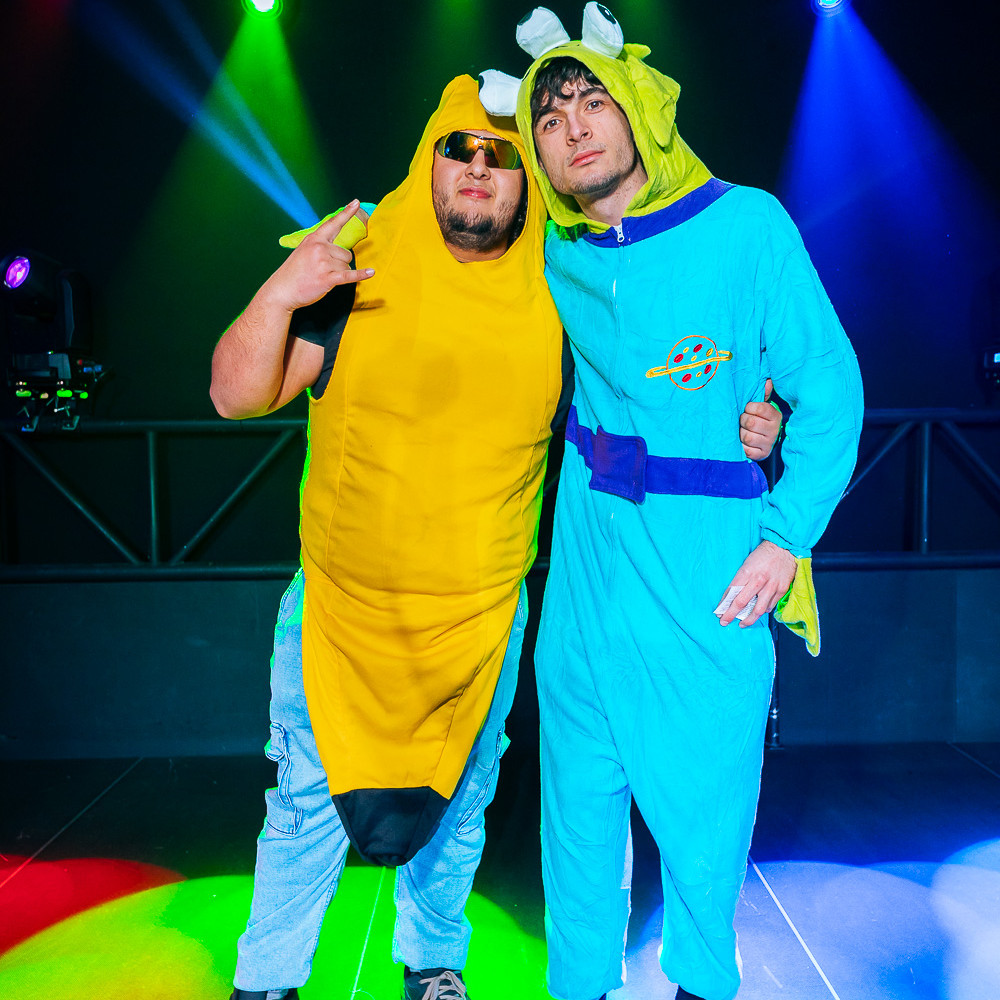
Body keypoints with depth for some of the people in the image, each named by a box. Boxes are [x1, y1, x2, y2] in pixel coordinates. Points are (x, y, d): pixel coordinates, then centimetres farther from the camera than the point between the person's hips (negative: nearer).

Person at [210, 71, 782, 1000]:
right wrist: (276, 296, -25)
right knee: (310, 801, 11)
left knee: (454, 802, 19)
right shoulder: (357, 276, -6)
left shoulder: (554, 304, -3)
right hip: (340, 605, -1)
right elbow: (237, 396, -8)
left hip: (481, 615, 1)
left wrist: (742, 434, -11)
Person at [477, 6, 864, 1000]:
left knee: (702, 796, 6)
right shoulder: (552, 259, 4)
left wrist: (786, 538, -9)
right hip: (585, 559, 4)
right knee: (578, 789, 13)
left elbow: (830, 388, -4)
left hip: (708, 566, -3)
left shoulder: (746, 223, -7)